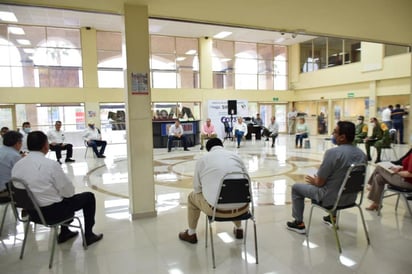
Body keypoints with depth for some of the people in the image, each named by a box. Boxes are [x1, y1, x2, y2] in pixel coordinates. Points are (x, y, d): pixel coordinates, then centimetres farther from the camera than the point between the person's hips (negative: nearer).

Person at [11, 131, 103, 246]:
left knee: (64, 197, 33)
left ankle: (64, 232, 40)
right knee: (89, 197, 12)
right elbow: (68, 191, -16)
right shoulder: (51, 164, -23)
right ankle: (88, 235, 21)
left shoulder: (17, 165, -3)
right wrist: (68, 192, 9)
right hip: (52, 211, -7)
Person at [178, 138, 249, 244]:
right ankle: (239, 229, 49)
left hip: (218, 209, -3)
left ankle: (191, 234, 41)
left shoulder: (202, 160, 5)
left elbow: (197, 188, 9)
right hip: (242, 208, 4)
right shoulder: (236, 156, 12)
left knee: (192, 196, 27)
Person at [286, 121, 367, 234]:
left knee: (296, 187, 12)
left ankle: (299, 224, 20)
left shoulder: (332, 152, -26)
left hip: (331, 198, -7)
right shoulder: (362, 154, -3)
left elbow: (320, 182, -19)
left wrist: (313, 181, 4)